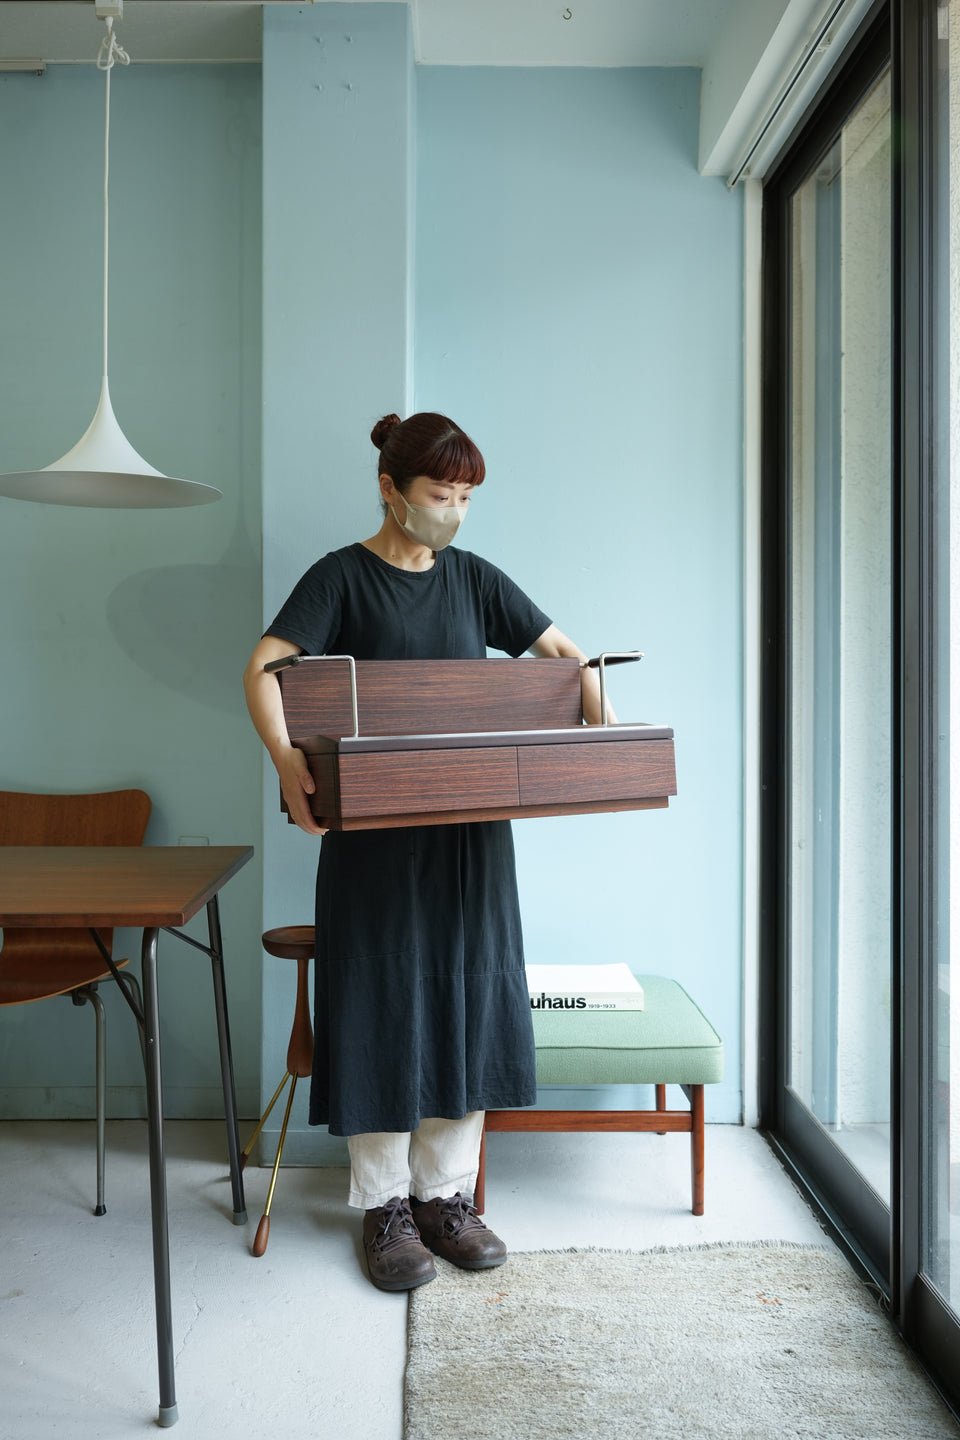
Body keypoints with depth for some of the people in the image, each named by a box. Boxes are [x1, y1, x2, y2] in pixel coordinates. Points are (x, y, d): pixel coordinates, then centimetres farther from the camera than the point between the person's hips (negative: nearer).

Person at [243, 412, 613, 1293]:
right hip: (374, 826, -4)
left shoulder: (472, 578, 10)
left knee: (469, 999, 7)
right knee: (383, 1003, 1)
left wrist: (599, 730, -7)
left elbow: (562, 651, 12)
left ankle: (446, 1194, 22)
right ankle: (385, 1205, 17)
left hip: (471, 822, 4)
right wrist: (286, 760, -32)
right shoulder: (344, 576, -3)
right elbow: (264, 669, -13)